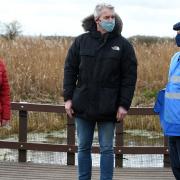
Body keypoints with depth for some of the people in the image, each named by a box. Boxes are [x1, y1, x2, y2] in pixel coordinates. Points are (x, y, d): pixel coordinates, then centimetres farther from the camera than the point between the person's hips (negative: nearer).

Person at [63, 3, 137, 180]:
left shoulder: (123, 44, -2)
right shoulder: (81, 41, 2)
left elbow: (129, 77, -3)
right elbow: (70, 69, 5)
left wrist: (124, 104, -8)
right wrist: (68, 98, -1)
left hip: (108, 109, -2)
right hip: (83, 106, 2)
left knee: (107, 149, 4)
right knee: (83, 148, 10)